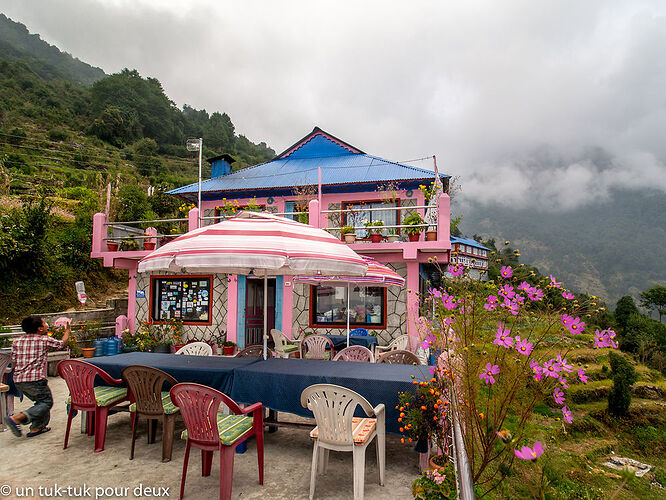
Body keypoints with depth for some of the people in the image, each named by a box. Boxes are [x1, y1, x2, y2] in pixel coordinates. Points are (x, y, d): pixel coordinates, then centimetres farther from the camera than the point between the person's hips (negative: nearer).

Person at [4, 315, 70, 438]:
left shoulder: (17, 342, 10)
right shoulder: (45, 340, -5)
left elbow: (13, 364, 12)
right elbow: (61, 344, 14)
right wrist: (68, 330, 29)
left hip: (18, 380, 7)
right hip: (35, 380, -7)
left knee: (41, 400, 22)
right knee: (46, 402, 5)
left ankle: (36, 428, 22)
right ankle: (16, 418, -13)